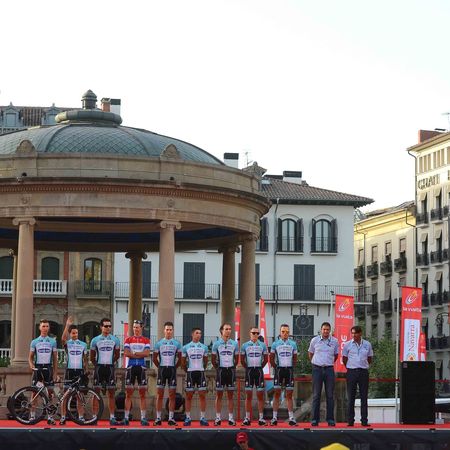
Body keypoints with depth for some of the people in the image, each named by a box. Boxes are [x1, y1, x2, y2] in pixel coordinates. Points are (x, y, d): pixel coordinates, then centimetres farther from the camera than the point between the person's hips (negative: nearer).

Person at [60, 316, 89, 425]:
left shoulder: (83, 345, 10)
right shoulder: (67, 343, 1)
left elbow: (85, 359, 14)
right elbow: (63, 339, -23)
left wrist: (86, 371, 7)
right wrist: (67, 325, -28)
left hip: (80, 371, 2)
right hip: (69, 370, -2)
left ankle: (81, 417, 9)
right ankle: (63, 417, 1)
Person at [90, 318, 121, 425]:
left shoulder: (115, 340, 5)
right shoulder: (95, 340, 2)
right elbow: (92, 357, 10)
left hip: (110, 368, 1)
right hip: (99, 368, -1)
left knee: (111, 393, 1)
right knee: (96, 392, -1)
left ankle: (112, 417, 2)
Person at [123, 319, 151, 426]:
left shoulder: (146, 340, 8)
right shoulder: (128, 340, 7)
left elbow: (147, 353, -8)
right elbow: (126, 353, -7)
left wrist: (133, 353, -9)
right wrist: (140, 354, -9)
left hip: (141, 368, 0)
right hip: (130, 367, 0)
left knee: (142, 394, 1)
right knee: (128, 393, 0)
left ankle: (143, 418, 3)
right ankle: (126, 417, 2)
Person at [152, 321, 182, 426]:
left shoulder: (177, 343, 6)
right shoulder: (159, 343, 5)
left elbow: (179, 359, 11)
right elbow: (155, 358, 10)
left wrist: (174, 367, 5)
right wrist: (160, 367, 6)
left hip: (172, 370, 0)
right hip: (162, 369, 0)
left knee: (172, 395, 1)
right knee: (160, 395, -1)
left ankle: (171, 418, 4)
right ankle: (158, 418, 1)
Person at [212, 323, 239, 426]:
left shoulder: (234, 344, 5)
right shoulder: (216, 344, 0)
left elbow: (236, 359, 13)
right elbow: (213, 360, 6)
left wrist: (232, 367, 9)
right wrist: (218, 368, 6)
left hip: (231, 370, 2)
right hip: (221, 370, -2)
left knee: (230, 395, 4)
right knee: (219, 395, 1)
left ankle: (231, 417, 6)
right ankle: (218, 417, 4)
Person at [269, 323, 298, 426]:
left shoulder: (293, 344, 7)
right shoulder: (275, 344, 3)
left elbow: (295, 359, 13)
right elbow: (271, 359, 8)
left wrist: (291, 368, 5)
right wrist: (276, 368, 1)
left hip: (289, 370, 1)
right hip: (279, 369, -1)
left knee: (289, 394, 3)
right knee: (277, 394, -1)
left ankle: (291, 418, 3)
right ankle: (274, 417, 0)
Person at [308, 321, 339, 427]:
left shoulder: (334, 341, 4)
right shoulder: (315, 340, 1)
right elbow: (310, 353, 15)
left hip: (329, 370, 1)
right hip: (317, 369, -1)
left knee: (330, 395, 1)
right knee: (316, 395, 1)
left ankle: (330, 419, 5)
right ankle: (315, 419, 3)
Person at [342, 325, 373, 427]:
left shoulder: (367, 344, 5)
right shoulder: (348, 345, 2)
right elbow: (344, 359, 11)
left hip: (364, 372, 1)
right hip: (351, 372, -1)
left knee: (364, 397, 2)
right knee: (351, 397, -1)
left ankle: (364, 420, 4)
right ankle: (350, 420, 2)